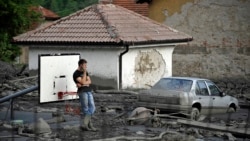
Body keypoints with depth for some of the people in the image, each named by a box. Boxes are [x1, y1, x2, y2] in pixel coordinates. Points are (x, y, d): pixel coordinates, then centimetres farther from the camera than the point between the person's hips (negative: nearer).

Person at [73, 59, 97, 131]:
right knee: (85, 110, -4)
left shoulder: (85, 72, 16)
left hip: (89, 91, 7)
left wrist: (83, 84, -12)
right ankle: (90, 125, 1)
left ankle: (84, 124, -1)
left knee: (92, 108, -2)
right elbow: (83, 82, -14)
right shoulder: (76, 74, -6)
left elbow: (89, 81, 7)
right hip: (82, 92, -7)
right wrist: (84, 73, -9)